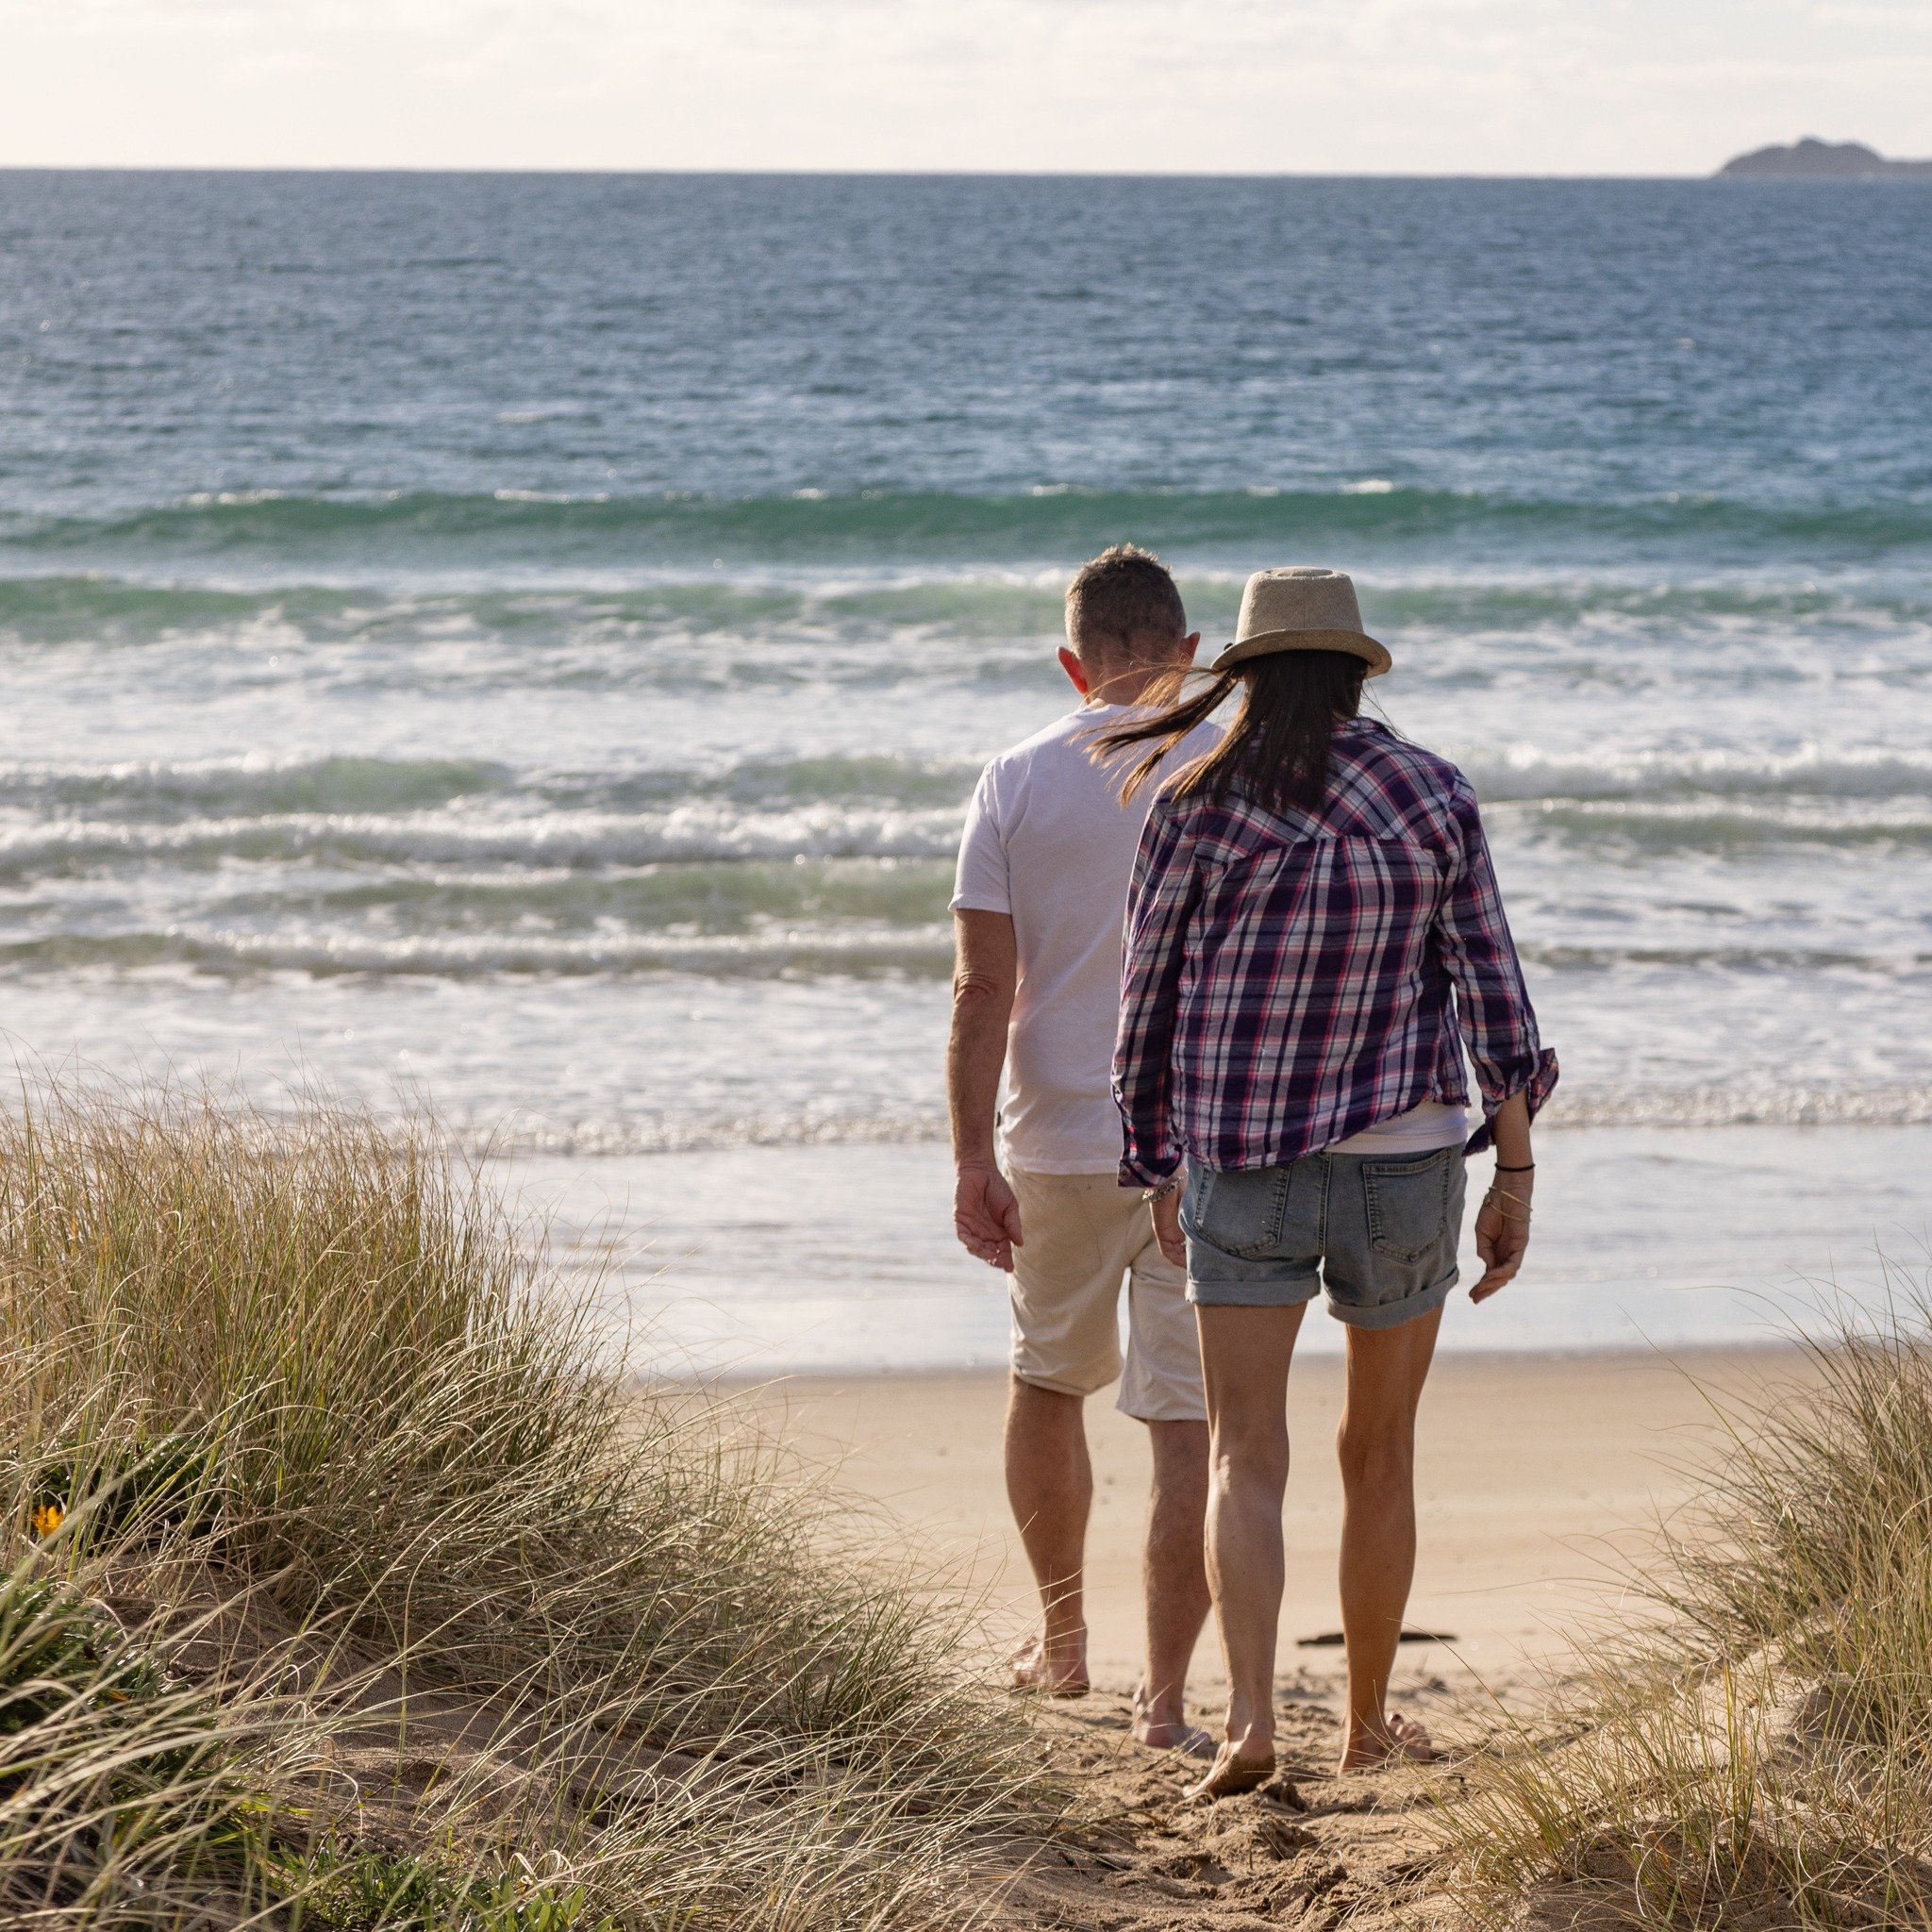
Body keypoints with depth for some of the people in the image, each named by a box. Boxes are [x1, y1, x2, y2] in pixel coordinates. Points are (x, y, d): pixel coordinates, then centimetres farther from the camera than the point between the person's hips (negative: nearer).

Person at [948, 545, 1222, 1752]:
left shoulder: (1019, 784, -3)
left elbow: (985, 989, -7)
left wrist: (973, 1162, -5)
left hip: (1059, 1141, 2)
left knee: (1049, 1382, 22)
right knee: (1188, 1423, 0)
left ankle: (1063, 1640, 34)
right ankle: (1166, 1698, -3)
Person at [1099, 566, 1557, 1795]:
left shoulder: (1195, 808, -5)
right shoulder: (1436, 797, -3)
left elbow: (1151, 1000, 1)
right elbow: (1491, 989, -5)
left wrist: (1160, 1168, 14)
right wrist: (1516, 1172, 0)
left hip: (1246, 1170, -1)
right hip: (1403, 1161, 1)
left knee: (1246, 1458, 0)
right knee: (1381, 1452, 16)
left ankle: (1252, 1721, -19)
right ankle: (1369, 1719, 27)